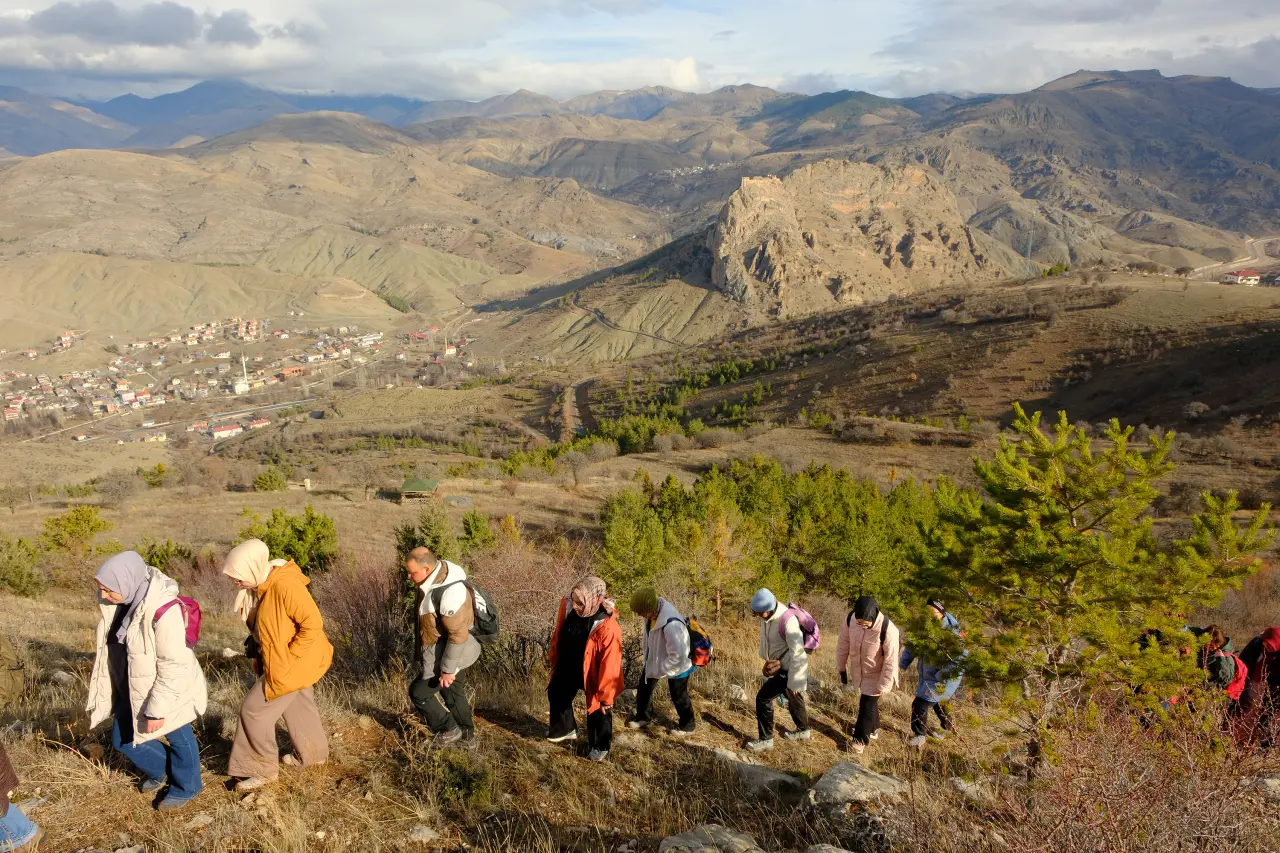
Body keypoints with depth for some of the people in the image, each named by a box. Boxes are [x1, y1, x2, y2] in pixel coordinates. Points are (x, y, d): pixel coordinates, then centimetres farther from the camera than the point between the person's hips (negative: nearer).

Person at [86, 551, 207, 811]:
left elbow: (174, 667, -30)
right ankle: (159, 770, 47)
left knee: (178, 740, 14)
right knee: (123, 740, 21)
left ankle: (185, 788, 39)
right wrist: (98, 674, 21)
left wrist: (156, 709, -26)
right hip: (130, 690, 8)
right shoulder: (118, 602, -8)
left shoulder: (164, 612, -34)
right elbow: (110, 645, 12)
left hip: (168, 692, -8)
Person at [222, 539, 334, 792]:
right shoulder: (262, 584, -1)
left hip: (291, 664, -9)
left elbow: (312, 624, -29)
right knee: (298, 705, 24)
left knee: (254, 710, -3)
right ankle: (314, 754, 42)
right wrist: (256, 646, 4)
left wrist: (289, 656, -23)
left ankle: (263, 769, 11)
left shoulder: (285, 586, -30)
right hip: (280, 660, 9)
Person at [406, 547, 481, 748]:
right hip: (445, 650, 9)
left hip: (451, 654, -9)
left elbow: (458, 635, -29)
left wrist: (448, 669, -21)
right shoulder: (435, 577, -4)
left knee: (419, 692, 5)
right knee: (453, 693, 23)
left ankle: (449, 730, 20)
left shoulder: (449, 593, -35)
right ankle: (466, 736, 39)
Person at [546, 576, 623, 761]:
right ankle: (564, 729, 55)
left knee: (597, 710, 16)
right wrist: (553, 656, 13)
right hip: (567, 667, 6)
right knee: (556, 695, 27)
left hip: (591, 674, -6)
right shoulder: (567, 606, -23)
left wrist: (605, 695, -20)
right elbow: (559, 633, -1)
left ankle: (599, 746, 43)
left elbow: (610, 664, -29)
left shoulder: (608, 628, -39)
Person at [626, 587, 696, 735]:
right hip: (655, 660, 7)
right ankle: (643, 716, 46)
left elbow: (678, 656, -35)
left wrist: (659, 670, -21)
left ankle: (688, 724, 41)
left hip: (676, 666, -7)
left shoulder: (672, 624, -43)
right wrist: (648, 658, 9)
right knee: (644, 687, 22)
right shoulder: (653, 609, -17)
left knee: (679, 696, 15)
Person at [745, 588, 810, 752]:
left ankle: (765, 740, 7)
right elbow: (765, 640, 10)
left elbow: (797, 653, -28)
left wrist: (794, 681, -22)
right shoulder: (766, 616, -8)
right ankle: (803, 730, 49)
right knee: (793, 698, 26)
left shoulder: (788, 621, -32)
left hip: (790, 669, -8)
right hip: (780, 665, 8)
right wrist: (767, 660, 11)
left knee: (763, 698, -7)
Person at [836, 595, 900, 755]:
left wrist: (883, 685, -16)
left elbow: (891, 661, -24)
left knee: (867, 705, 3)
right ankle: (873, 729, 47)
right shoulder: (850, 618, -24)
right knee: (868, 702, 23)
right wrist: (842, 668, 2)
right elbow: (843, 643, -6)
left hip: (876, 674, -4)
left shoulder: (888, 629, -36)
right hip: (857, 670, 4)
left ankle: (860, 739, 23)